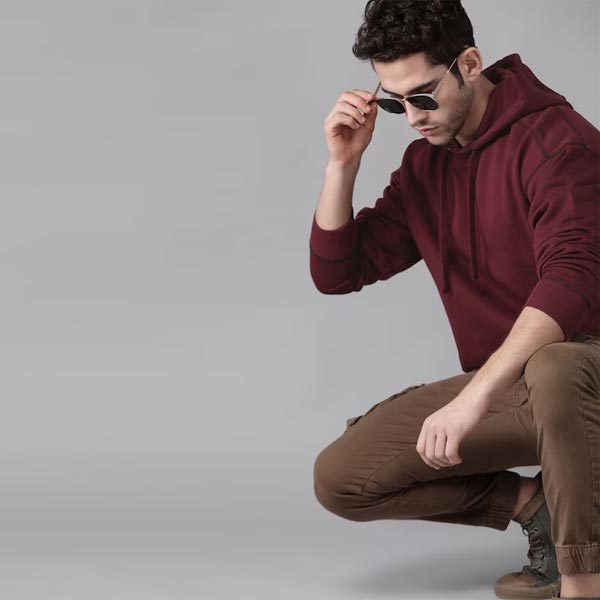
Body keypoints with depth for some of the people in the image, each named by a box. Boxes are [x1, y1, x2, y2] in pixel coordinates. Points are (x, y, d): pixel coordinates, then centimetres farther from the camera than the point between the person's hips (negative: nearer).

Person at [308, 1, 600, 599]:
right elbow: (336, 272, 9)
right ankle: (538, 505, 4)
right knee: (339, 478, -3)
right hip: (504, 387, 7)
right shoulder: (425, 164, 7)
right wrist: (342, 163, -6)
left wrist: (474, 397, -39)